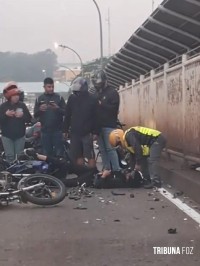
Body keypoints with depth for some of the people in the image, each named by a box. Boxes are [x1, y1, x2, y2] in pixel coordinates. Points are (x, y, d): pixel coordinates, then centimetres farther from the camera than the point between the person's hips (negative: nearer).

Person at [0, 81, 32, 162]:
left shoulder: (22, 105, 1)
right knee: (10, 156, -3)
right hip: (7, 136, -1)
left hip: (20, 136, 2)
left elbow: (29, 119, 1)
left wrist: (22, 115, -18)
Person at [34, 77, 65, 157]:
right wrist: (40, 109, -17)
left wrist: (58, 108, -21)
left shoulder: (59, 98, 3)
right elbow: (35, 115, 5)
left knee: (59, 153, -2)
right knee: (46, 153, 8)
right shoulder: (39, 99, 8)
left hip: (57, 130, -2)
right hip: (45, 130, 2)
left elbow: (65, 112, -1)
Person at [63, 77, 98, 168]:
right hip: (74, 132, 4)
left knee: (90, 156, -4)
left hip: (87, 133, -4)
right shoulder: (72, 98, 6)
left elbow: (95, 117, -7)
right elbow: (67, 115, 10)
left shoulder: (92, 100, -6)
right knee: (78, 156, 11)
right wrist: (65, 129, 7)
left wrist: (94, 132, -11)